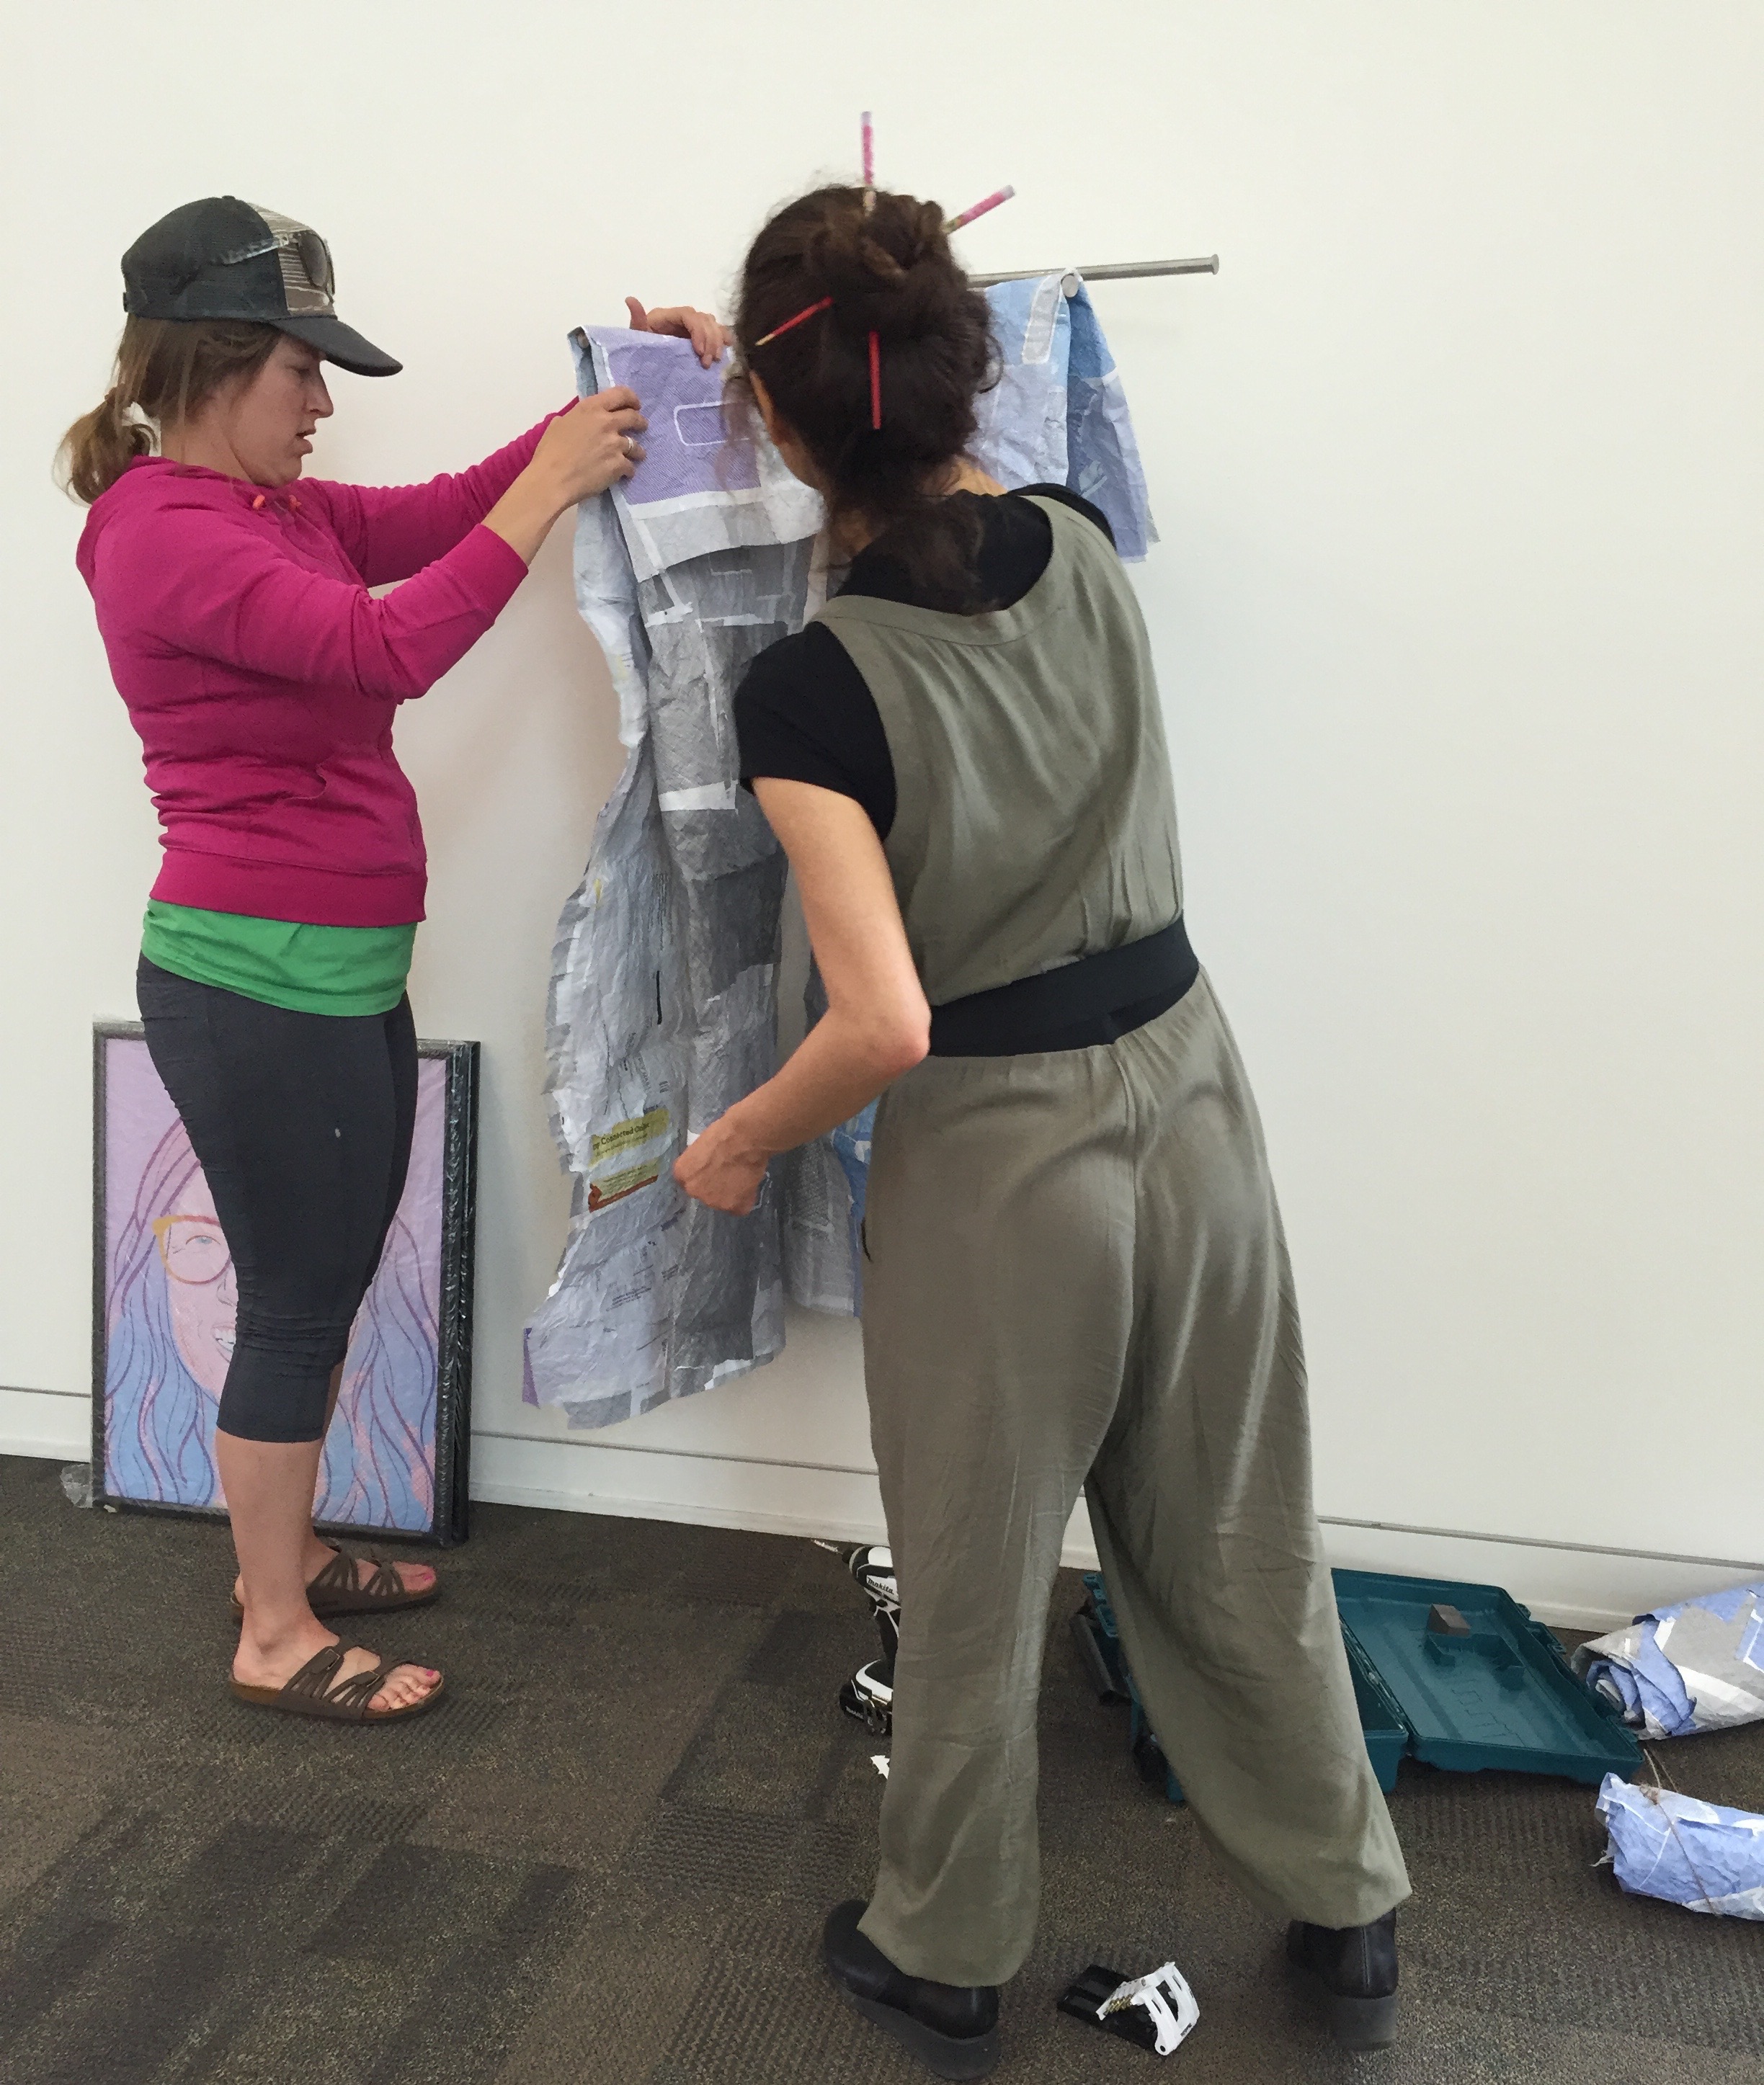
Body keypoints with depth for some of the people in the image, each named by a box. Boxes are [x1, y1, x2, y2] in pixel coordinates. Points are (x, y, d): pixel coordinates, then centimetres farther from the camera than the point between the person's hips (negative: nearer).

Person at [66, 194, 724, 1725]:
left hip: (341, 972, 9)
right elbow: (390, 647, -27)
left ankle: (290, 1555, 37)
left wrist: (611, 395, 0)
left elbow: (442, 513, 10)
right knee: (298, 1305, 3)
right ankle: (274, 1639, 20)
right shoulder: (166, 534, -16)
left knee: (330, 1288, 19)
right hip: (257, 982, -9)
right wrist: (550, 489, -23)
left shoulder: (277, 510, 14)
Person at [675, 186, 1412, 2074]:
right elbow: (954, 480, 21)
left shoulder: (809, 689, -21)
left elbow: (885, 1024, -25)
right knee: (1239, 1548, 23)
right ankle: (1344, 1915, 43)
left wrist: (738, 1148, -6)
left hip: (998, 1158, -5)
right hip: (1190, 1091, 5)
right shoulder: (1081, 548, -4)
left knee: (972, 1590, 16)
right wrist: (741, 357, 30)